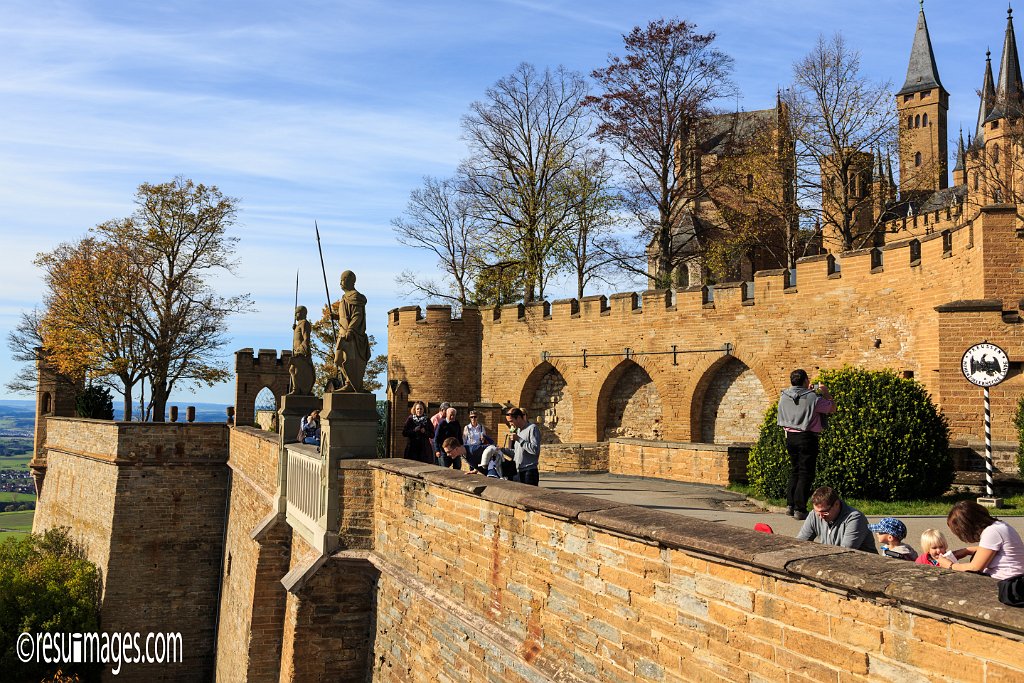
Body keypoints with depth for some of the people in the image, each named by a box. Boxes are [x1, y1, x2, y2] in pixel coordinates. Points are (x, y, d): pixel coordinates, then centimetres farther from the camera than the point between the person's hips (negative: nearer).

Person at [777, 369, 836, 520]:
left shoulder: (784, 397, 2)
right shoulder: (812, 398, -14)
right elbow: (832, 408, 0)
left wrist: (808, 391, 24)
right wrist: (825, 393, 12)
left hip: (790, 437, 6)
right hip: (807, 438, -6)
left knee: (794, 470, 18)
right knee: (806, 473, -1)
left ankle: (790, 505, 16)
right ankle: (800, 509, -4)